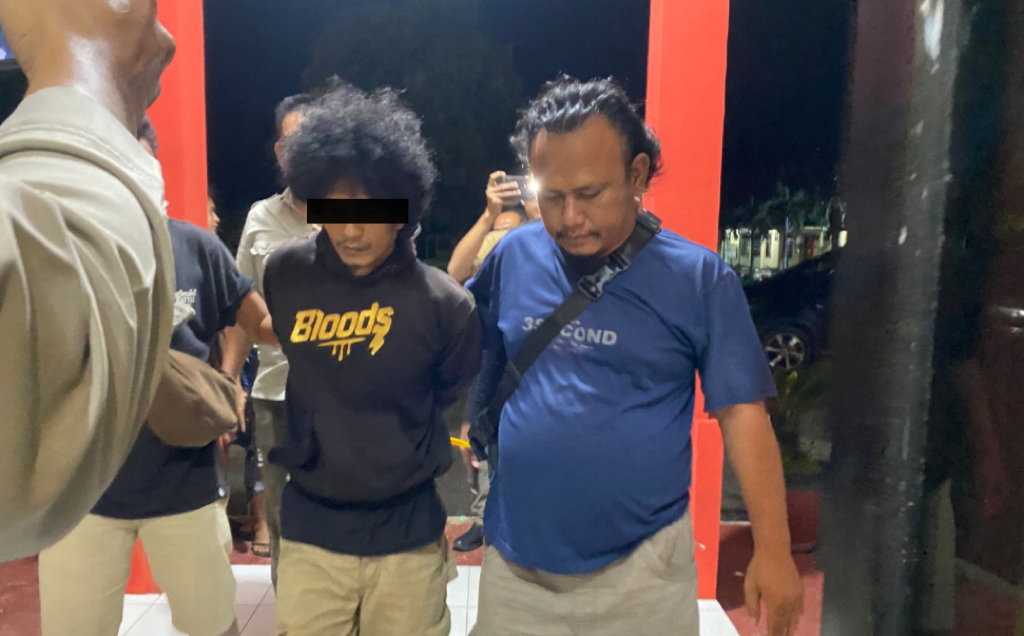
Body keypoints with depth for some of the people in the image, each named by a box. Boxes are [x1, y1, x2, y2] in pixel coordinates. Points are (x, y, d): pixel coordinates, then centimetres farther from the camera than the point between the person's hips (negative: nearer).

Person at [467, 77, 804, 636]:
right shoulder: (513, 257, -2)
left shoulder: (698, 277, -9)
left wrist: (772, 549, -10)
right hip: (515, 557, 3)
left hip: (641, 565, -2)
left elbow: (741, 412, -7)